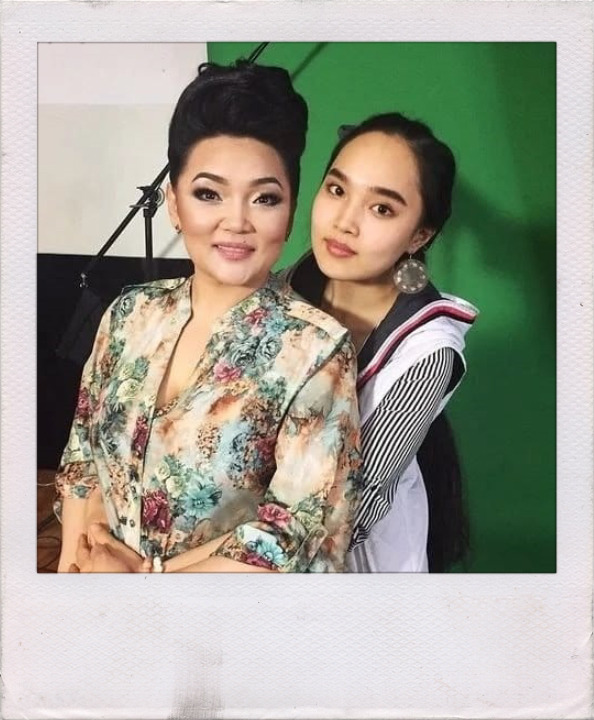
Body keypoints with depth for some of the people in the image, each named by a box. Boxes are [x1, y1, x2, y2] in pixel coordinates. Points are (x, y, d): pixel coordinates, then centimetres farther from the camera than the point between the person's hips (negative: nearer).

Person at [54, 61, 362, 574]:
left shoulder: (316, 351, -21)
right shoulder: (132, 314, -6)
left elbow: (292, 541, -23)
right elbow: (82, 454, 2)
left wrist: (147, 572, -17)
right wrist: (74, 565, -11)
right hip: (105, 570, 4)